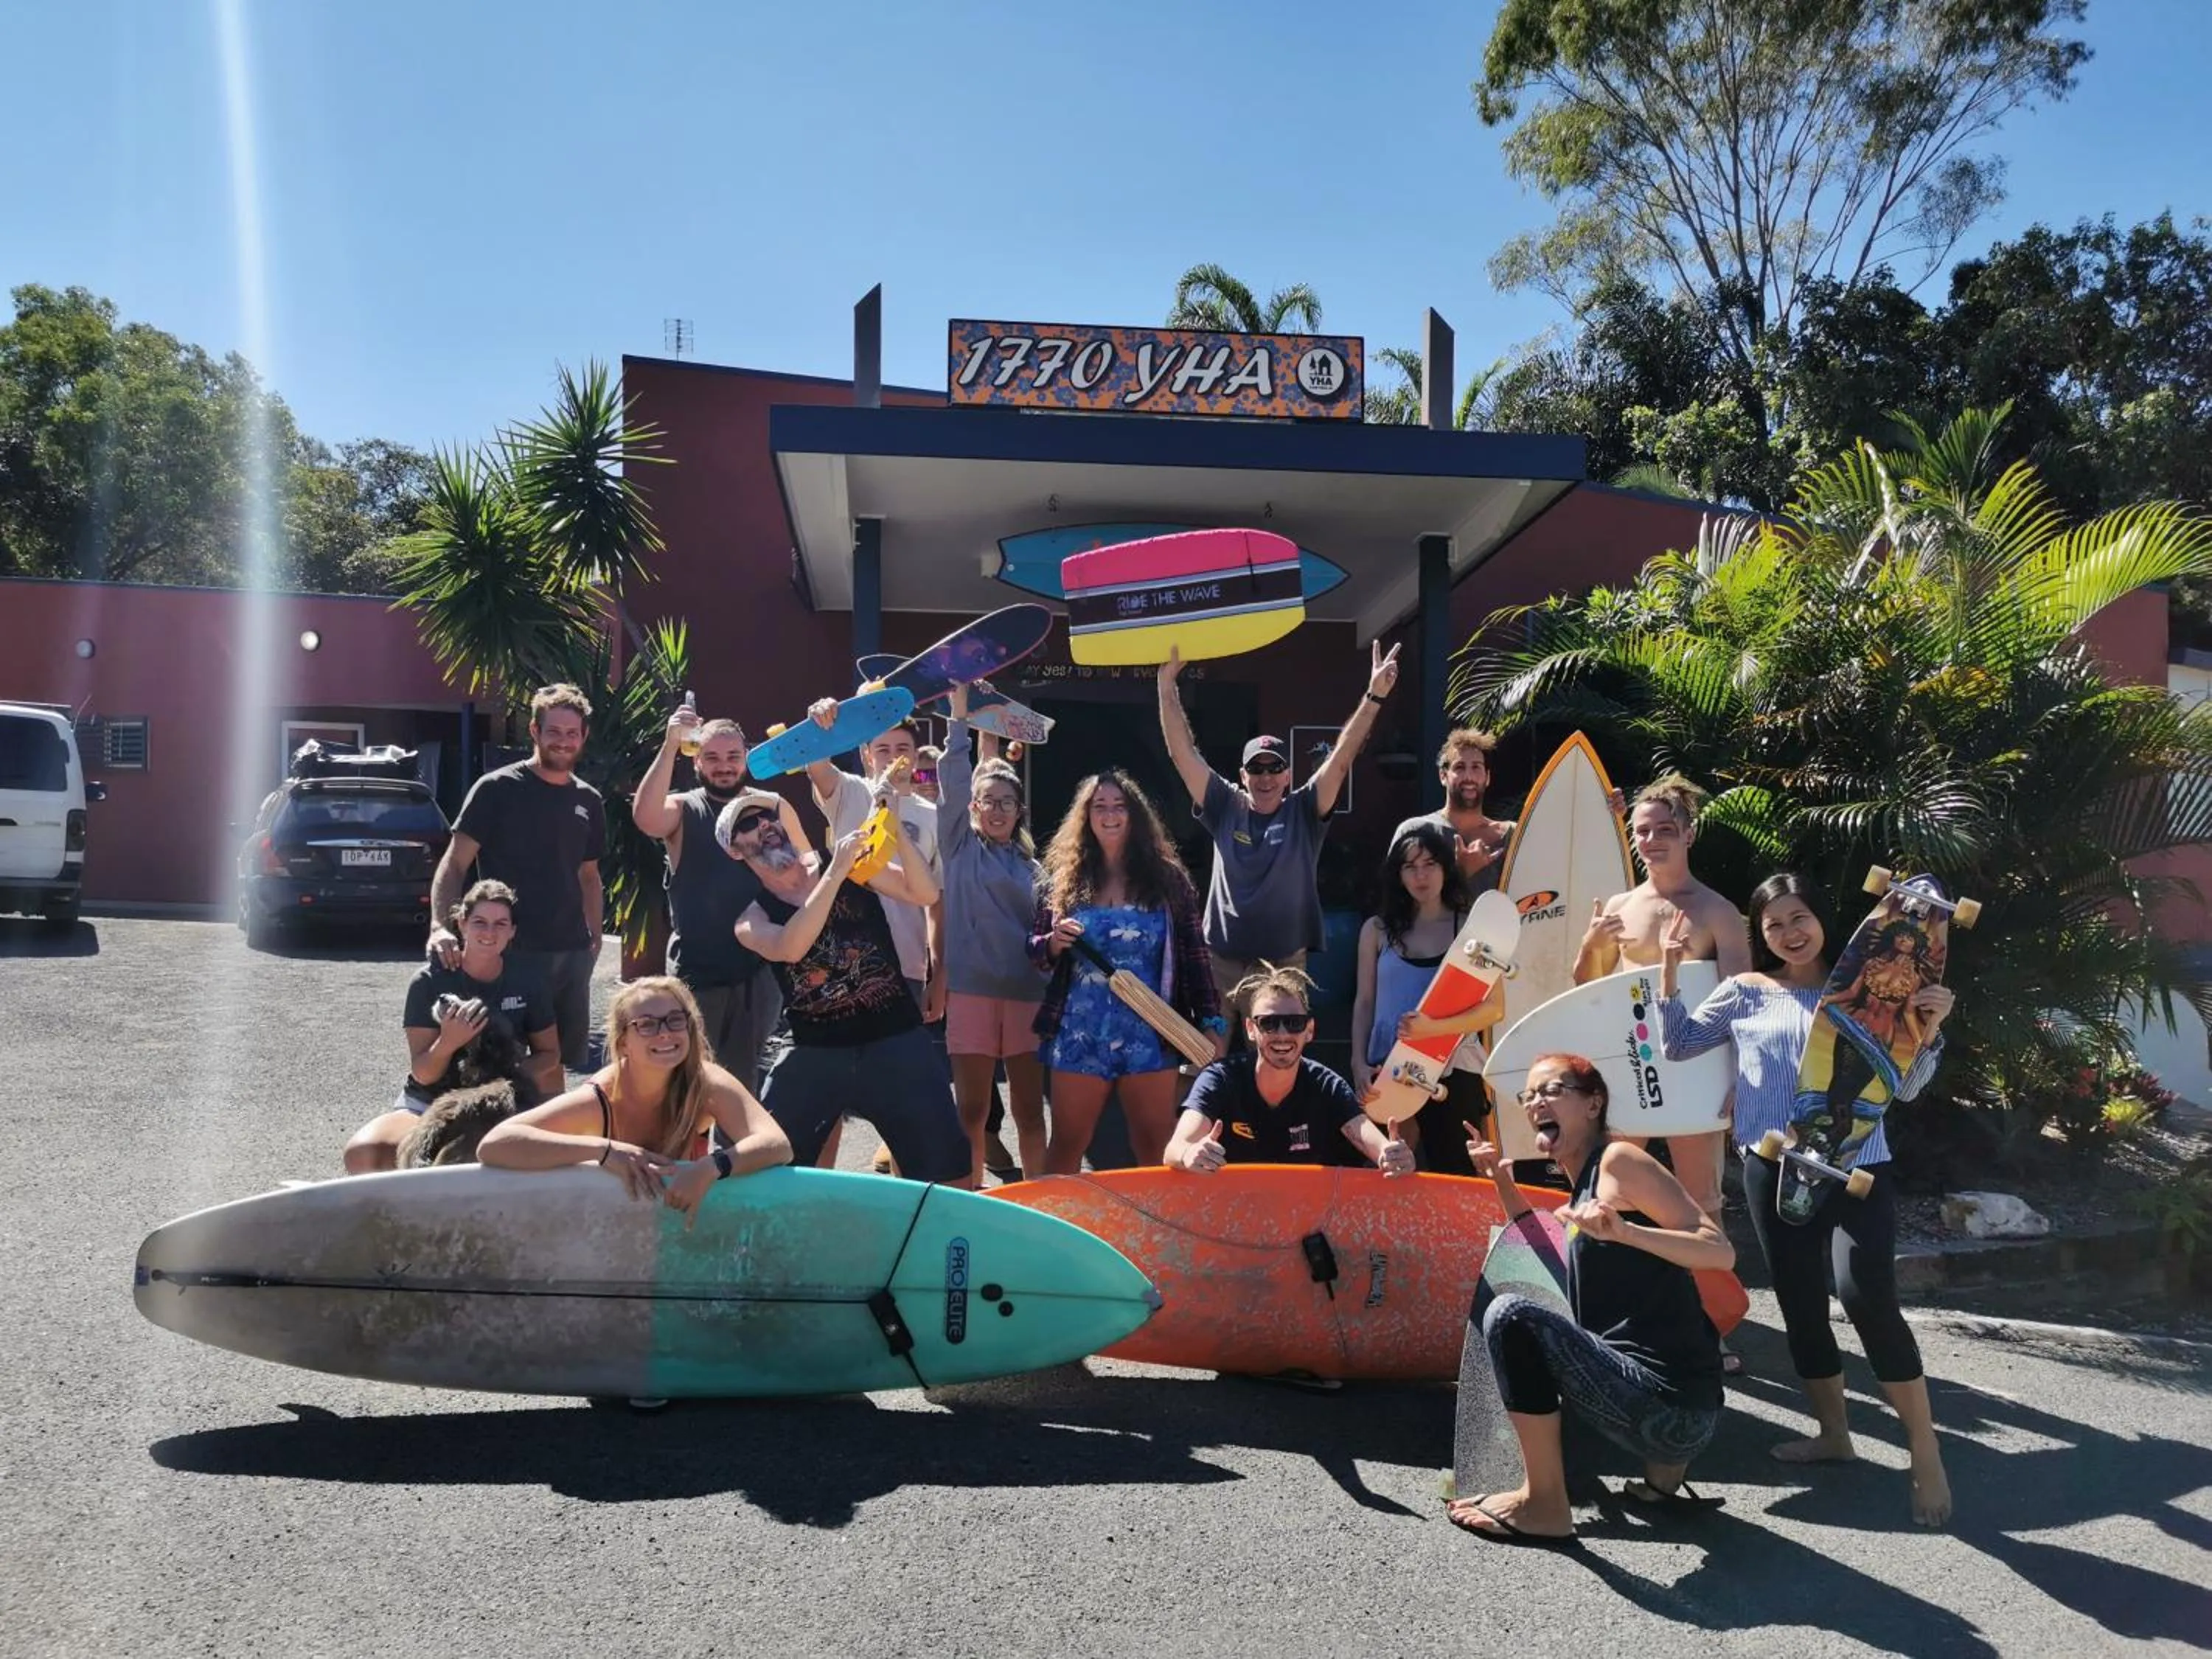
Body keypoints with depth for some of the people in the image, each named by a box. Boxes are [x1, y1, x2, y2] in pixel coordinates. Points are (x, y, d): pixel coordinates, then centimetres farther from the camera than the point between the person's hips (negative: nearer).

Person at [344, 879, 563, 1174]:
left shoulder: (527, 983, 0)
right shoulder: (430, 981, -6)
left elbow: (550, 1054, 9)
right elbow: (421, 1074, -8)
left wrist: (510, 1076, -12)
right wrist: (448, 1042, -29)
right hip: (428, 1103, -1)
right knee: (362, 1153, -31)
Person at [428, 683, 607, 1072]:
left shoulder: (589, 802, 11)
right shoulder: (498, 789, -5)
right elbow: (454, 865, -8)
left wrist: (595, 938, 12)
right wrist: (442, 927, -23)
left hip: (573, 954, 5)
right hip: (512, 953, -5)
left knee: (572, 1059, 12)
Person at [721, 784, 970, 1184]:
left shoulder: (854, 864, 3)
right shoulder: (751, 918, 2)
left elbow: (925, 895, -9)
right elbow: (789, 948, -21)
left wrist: (896, 829, -22)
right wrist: (836, 872, -24)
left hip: (896, 1040, 0)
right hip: (815, 1053, 1)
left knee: (947, 1174, -1)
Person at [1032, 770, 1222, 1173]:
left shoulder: (1167, 879, 2)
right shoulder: (1063, 879, 5)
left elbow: (1195, 956, 2)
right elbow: (1034, 946, 10)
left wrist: (1211, 1023, -2)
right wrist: (1054, 944, -12)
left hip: (1150, 1034, -1)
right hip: (1080, 1035, 1)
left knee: (1158, 1151, 5)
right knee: (1066, 1146, 9)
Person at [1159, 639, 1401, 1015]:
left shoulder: (1303, 812, 1)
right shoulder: (1225, 809, 3)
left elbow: (1341, 758, -8)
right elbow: (1183, 752, -1)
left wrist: (1373, 696, -17)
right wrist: (1167, 683, -7)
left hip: (1285, 964, 0)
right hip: (1222, 962, 1)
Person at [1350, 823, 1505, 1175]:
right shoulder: (1377, 930, 9)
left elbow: (1494, 1007, -5)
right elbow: (1364, 1002, 9)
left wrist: (1435, 1027, -20)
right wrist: (1359, 1063, -4)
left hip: (1453, 1072, -2)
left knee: (1454, 1174, 1)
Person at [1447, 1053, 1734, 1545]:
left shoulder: (1619, 1159, -7)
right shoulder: (1581, 1185, 18)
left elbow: (1721, 1252, -14)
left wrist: (1624, 1232, -30)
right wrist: (1503, 1182, 20)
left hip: (1669, 1402, -10)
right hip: (1667, 1409, 10)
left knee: (1511, 1316, -22)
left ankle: (1543, 1507, -10)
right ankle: (1664, 1471, 20)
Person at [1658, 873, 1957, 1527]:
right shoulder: (1746, 992, 8)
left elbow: (1904, 1087, 3)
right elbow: (1676, 1044, 9)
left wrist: (1927, 1031, -15)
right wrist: (1669, 972, -2)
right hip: (1774, 1170, 3)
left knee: (1868, 1298, -17)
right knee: (1800, 1304, 11)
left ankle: (1926, 1453, -5)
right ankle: (1833, 1432, 30)